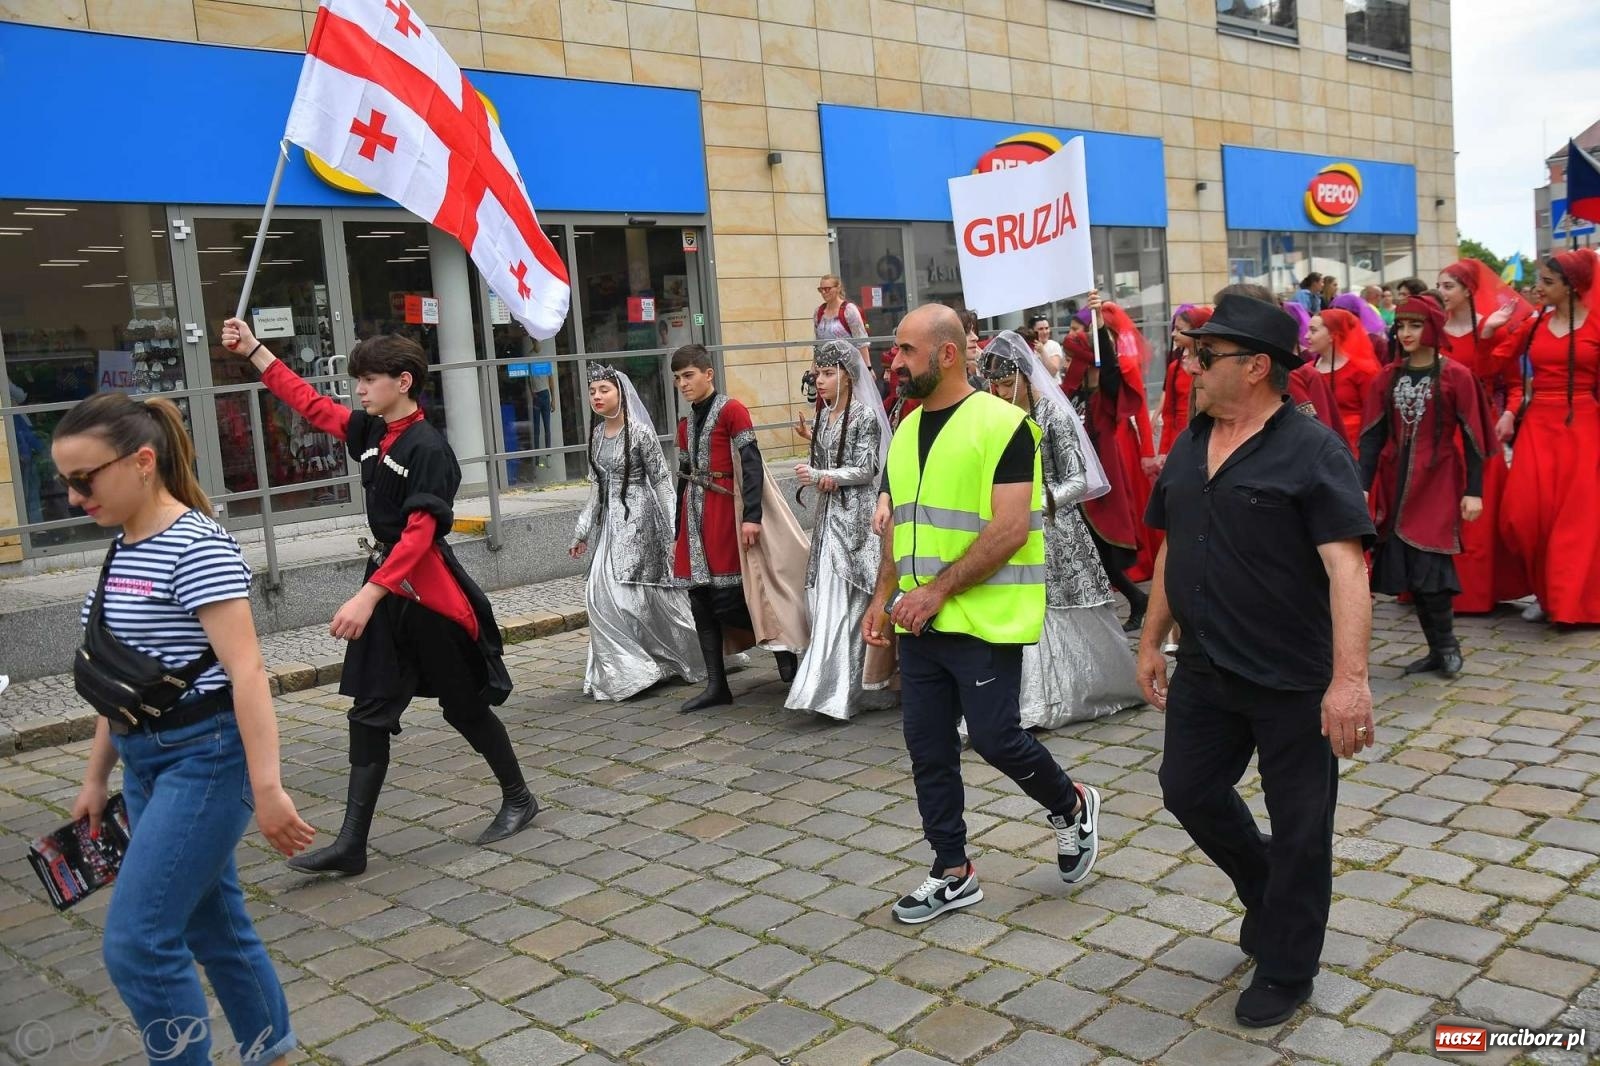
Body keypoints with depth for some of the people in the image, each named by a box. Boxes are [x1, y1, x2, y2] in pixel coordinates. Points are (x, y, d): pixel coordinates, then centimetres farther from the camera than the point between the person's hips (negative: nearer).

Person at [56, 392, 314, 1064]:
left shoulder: (196, 547, -17)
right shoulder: (121, 551, 9)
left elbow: (246, 672, -22)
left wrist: (266, 788, -26)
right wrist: (96, 778, 20)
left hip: (206, 758, -9)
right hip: (146, 760, 9)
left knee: (136, 943, -8)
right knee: (212, 923, 16)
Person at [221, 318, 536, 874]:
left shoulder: (428, 448, -18)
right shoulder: (371, 431, 8)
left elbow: (419, 534, -23)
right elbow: (312, 405, 19)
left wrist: (369, 595, -28)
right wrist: (254, 350, 18)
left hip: (426, 590, -8)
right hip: (386, 584, 8)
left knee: (464, 703, 5)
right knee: (370, 709, 5)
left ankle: (518, 798, 27)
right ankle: (351, 843, 9)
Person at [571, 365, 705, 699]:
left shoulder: (640, 432, -10)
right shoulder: (597, 434, 10)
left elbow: (662, 481, -8)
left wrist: (674, 529, -12)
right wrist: (582, 531, 17)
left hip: (638, 518, -7)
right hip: (611, 521, 7)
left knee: (618, 590, -9)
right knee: (600, 592, 3)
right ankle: (618, 671, 14)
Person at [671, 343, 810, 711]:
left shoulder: (732, 410, -6)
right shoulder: (686, 423, 16)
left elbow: (751, 464, -13)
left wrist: (752, 515, -22)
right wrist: (678, 534, 19)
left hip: (725, 513, -8)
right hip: (696, 516, 8)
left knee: (726, 598, -10)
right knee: (701, 601, 5)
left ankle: (784, 648, 11)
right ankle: (716, 686, 10)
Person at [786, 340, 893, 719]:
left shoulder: (865, 416, -8)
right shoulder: (823, 417, 15)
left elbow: (866, 470, -11)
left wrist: (818, 476, -11)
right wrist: (823, 480, -6)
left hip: (855, 517, -7)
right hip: (829, 516, 7)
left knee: (842, 604, -9)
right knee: (826, 600, 4)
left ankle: (836, 691, -7)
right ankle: (846, 688, 13)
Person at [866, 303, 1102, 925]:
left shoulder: (1002, 424, -12)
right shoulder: (906, 431, 12)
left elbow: (1010, 529, -19)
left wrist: (939, 589, -21)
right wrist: (884, 597, 7)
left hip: (984, 619, -7)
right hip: (920, 622, 7)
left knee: (995, 739, -3)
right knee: (927, 747, 9)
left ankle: (1072, 808, 27)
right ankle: (953, 874, 25)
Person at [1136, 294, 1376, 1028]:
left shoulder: (1311, 450, -15)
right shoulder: (1190, 444, 7)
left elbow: (1345, 566, -22)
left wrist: (1350, 678, -30)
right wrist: (1151, 641, 15)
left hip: (1294, 680, -7)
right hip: (1204, 670, 7)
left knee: (1297, 827, 7)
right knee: (1189, 791, 16)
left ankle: (1285, 969, 27)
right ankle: (1270, 895, 43)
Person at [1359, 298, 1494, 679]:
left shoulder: (1456, 376, -5)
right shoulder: (1387, 378, 6)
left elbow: (1472, 437, -4)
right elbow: (1372, 435, 4)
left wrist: (1474, 491, -8)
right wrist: (1363, 486, -4)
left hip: (1438, 482, -4)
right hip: (1396, 483, 4)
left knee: (1429, 565, -10)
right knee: (1410, 568, 4)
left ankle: (1446, 644, 10)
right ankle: (1439, 648, 16)